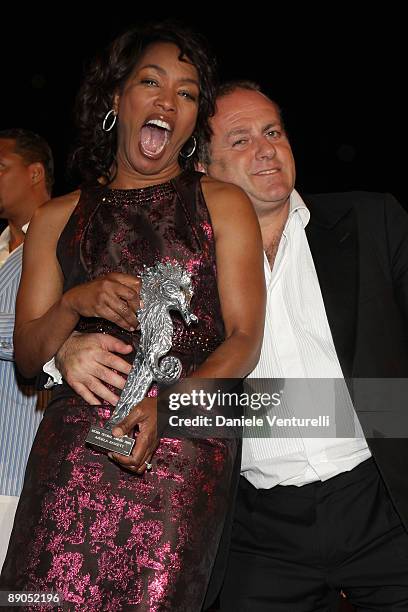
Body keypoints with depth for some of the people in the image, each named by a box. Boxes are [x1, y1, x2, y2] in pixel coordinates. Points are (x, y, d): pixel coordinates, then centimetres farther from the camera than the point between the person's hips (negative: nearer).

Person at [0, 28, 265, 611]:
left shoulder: (223, 204, 10)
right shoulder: (58, 218, 16)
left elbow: (245, 339, 1)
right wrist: (75, 304, -6)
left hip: (186, 451, -1)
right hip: (73, 452, 2)